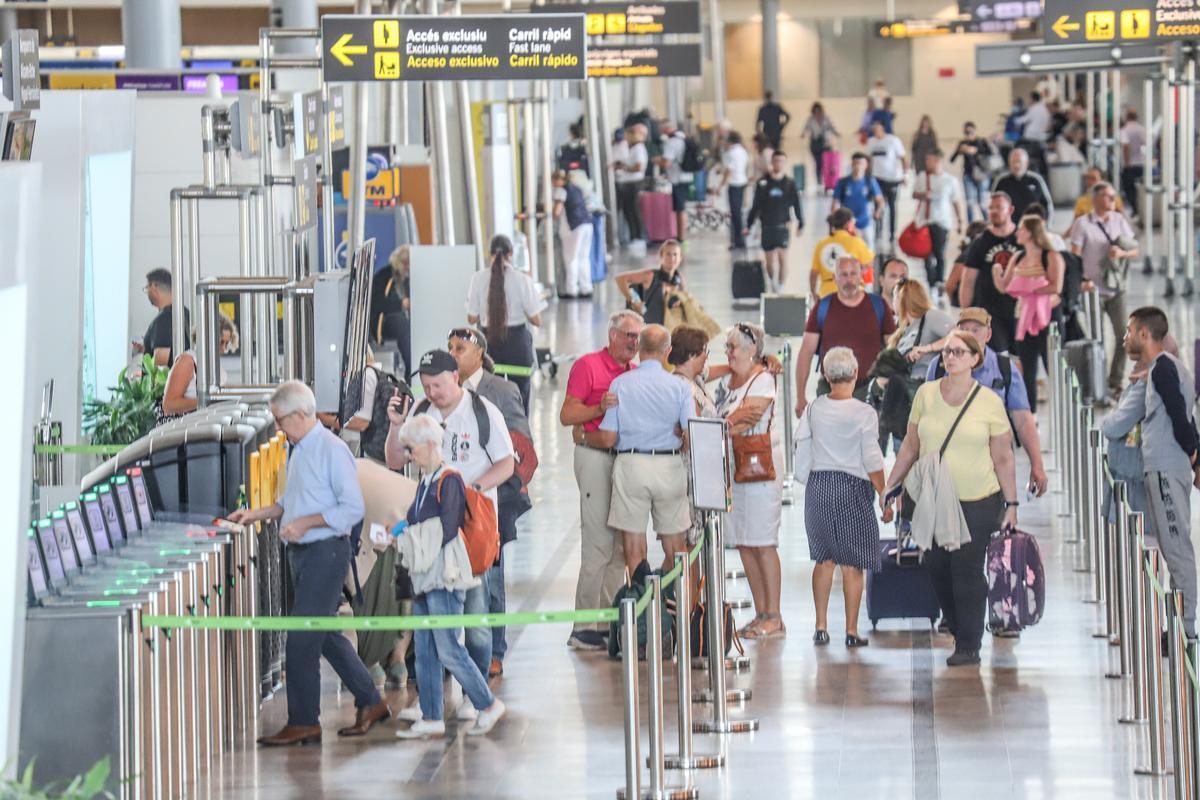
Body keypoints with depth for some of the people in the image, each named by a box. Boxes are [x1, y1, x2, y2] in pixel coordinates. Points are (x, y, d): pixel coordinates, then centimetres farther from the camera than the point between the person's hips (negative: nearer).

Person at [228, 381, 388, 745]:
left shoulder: (332, 450, -15)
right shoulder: (296, 450, 13)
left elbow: (353, 508, -18)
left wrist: (306, 522, -21)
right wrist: (256, 514, 17)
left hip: (326, 551, -9)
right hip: (300, 552, 9)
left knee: (302, 638, -8)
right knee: (326, 635, 14)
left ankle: (303, 722, -1)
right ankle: (370, 702, 24)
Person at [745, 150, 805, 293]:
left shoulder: (790, 183, -1)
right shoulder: (762, 183, 1)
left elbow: (797, 205, 4)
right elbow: (755, 206, 8)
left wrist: (801, 225, -1)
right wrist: (748, 226, 8)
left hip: (783, 226, -2)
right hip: (767, 227, 2)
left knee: (782, 256, -11)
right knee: (769, 260, 7)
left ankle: (780, 288, -6)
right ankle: (773, 285, 27)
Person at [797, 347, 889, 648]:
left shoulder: (814, 410, -1)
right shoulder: (864, 413, -11)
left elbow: (800, 444, 7)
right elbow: (872, 461, -10)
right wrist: (884, 496, -2)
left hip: (819, 485, 4)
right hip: (853, 487, -4)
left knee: (824, 558, 14)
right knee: (853, 563, 4)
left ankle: (821, 627, 14)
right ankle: (851, 631, 5)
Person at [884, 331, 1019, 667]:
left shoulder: (989, 402, -3)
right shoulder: (926, 394, 4)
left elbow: (1003, 459, 1)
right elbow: (911, 446, 13)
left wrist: (1011, 504, -1)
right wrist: (890, 485, 13)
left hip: (978, 501, -3)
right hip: (933, 500, 3)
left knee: (967, 571, -5)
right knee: (937, 568, 5)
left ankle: (969, 646, 4)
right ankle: (959, 632, 21)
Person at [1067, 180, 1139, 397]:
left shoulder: (1119, 221, 9)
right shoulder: (1083, 224, -5)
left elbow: (1135, 250, 9)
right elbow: (1075, 256, -10)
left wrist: (1122, 253, -13)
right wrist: (1083, 280, -22)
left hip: (1116, 288, 5)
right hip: (1094, 289, -4)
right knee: (1096, 339, -2)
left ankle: (1115, 382, 15)